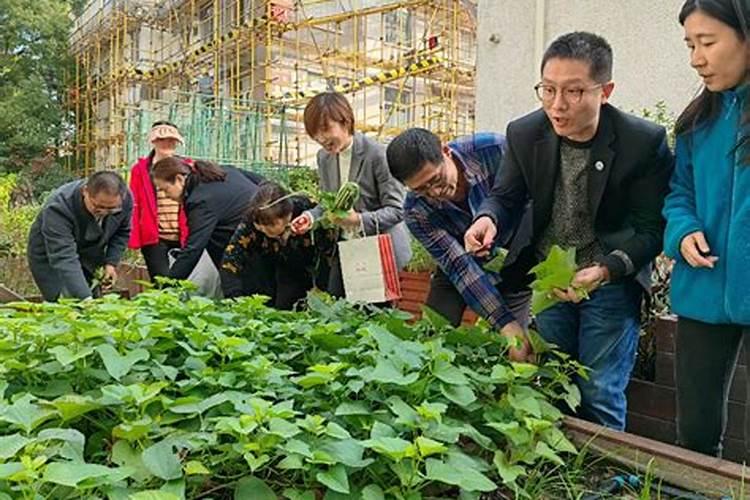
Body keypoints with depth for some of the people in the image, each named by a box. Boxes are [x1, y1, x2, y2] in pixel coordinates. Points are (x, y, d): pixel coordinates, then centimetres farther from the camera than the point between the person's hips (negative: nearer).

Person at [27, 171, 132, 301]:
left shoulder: (125, 200, -22)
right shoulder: (59, 207, -36)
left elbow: (122, 232, 0)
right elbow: (63, 258, -42)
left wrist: (111, 262, -11)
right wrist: (84, 297, -51)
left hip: (89, 259, 4)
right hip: (50, 260, -4)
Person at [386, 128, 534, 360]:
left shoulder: (494, 150, -27)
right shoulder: (417, 212, -23)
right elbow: (461, 268, -24)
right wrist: (505, 323, -32)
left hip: (513, 265, -1)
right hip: (456, 269, 1)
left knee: (511, 350, -3)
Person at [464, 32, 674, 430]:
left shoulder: (645, 142, -19)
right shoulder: (524, 134, -10)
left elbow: (651, 229, -13)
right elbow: (505, 195, 2)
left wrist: (605, 271, -30)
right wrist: (488, 218, -23)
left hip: (613, 280, -3)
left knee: (599, 395, 2)